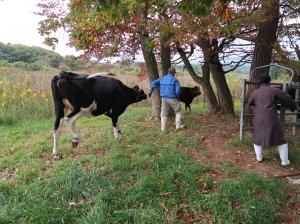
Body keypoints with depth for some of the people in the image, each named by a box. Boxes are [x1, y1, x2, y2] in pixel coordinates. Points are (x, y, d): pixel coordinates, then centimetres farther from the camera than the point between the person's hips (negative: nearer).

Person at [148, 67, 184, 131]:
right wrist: (177, 97, 6)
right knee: (178, 112, 16)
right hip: (173, 99, -4)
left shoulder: (162, 78, 8)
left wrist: (150, 92, -7)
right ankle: (178, 126, 14)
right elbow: (178, 91, -12)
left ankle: (163, 129, 6)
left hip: (164, 99, 4)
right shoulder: (175, 80, -5)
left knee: (164, 114, 11)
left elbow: (154, 83, -4)